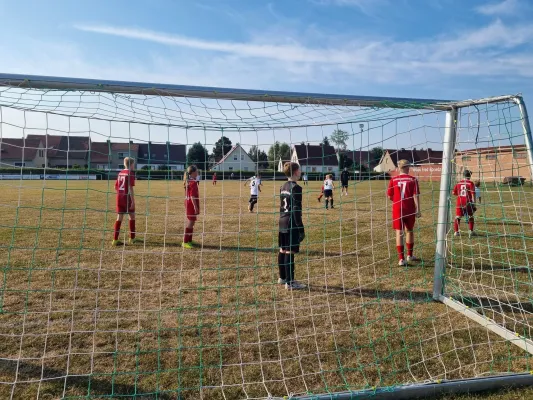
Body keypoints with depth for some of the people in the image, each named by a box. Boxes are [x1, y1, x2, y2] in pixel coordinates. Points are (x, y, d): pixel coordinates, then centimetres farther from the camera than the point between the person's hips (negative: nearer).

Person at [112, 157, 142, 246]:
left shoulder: (120, 173, 12)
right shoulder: (131, 173, -10)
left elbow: (116, 186, 13)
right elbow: (130, 188, -17)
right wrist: (133, 201, -17)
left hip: (119, 197, 6)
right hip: (127, 197, -6)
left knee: (119, 217, 6)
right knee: (132, 216, 9)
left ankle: (115, 239, 3)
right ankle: (132, 238, 17)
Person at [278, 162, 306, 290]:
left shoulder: (283, 187, 11)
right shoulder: (296, 188, -15)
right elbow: (296, 210, -17)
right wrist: (301, 228, -14)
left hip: (282, 223, 9)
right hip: (291, 224, -9)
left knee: (282, 250, 16)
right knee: (290, 252, -4)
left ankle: (282, 277, 28)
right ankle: (290, 283, 1)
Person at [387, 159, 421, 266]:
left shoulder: (393, 180, -2)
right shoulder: (413, 180, -4)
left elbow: (390, 196, 2)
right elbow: (416, 196, -8)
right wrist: (418, 209, -5)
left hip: (397, 209, -1)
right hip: (410, 209, 1)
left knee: (399, 233, 1)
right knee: (409, 231, 18)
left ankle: (401, 259, -4)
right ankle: (410, 255, 34)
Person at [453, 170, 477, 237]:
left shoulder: (458, 183, 6)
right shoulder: (470, 183, -5)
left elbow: (454, 193, 9)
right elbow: (473, 194, -9)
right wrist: (474, 204, -8)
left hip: (459, 203, 2)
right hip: (468, 203, -2)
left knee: (458, 217, 9)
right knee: (470, 217, 14)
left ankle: (456, 231, 3)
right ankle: (471, 231, 13)